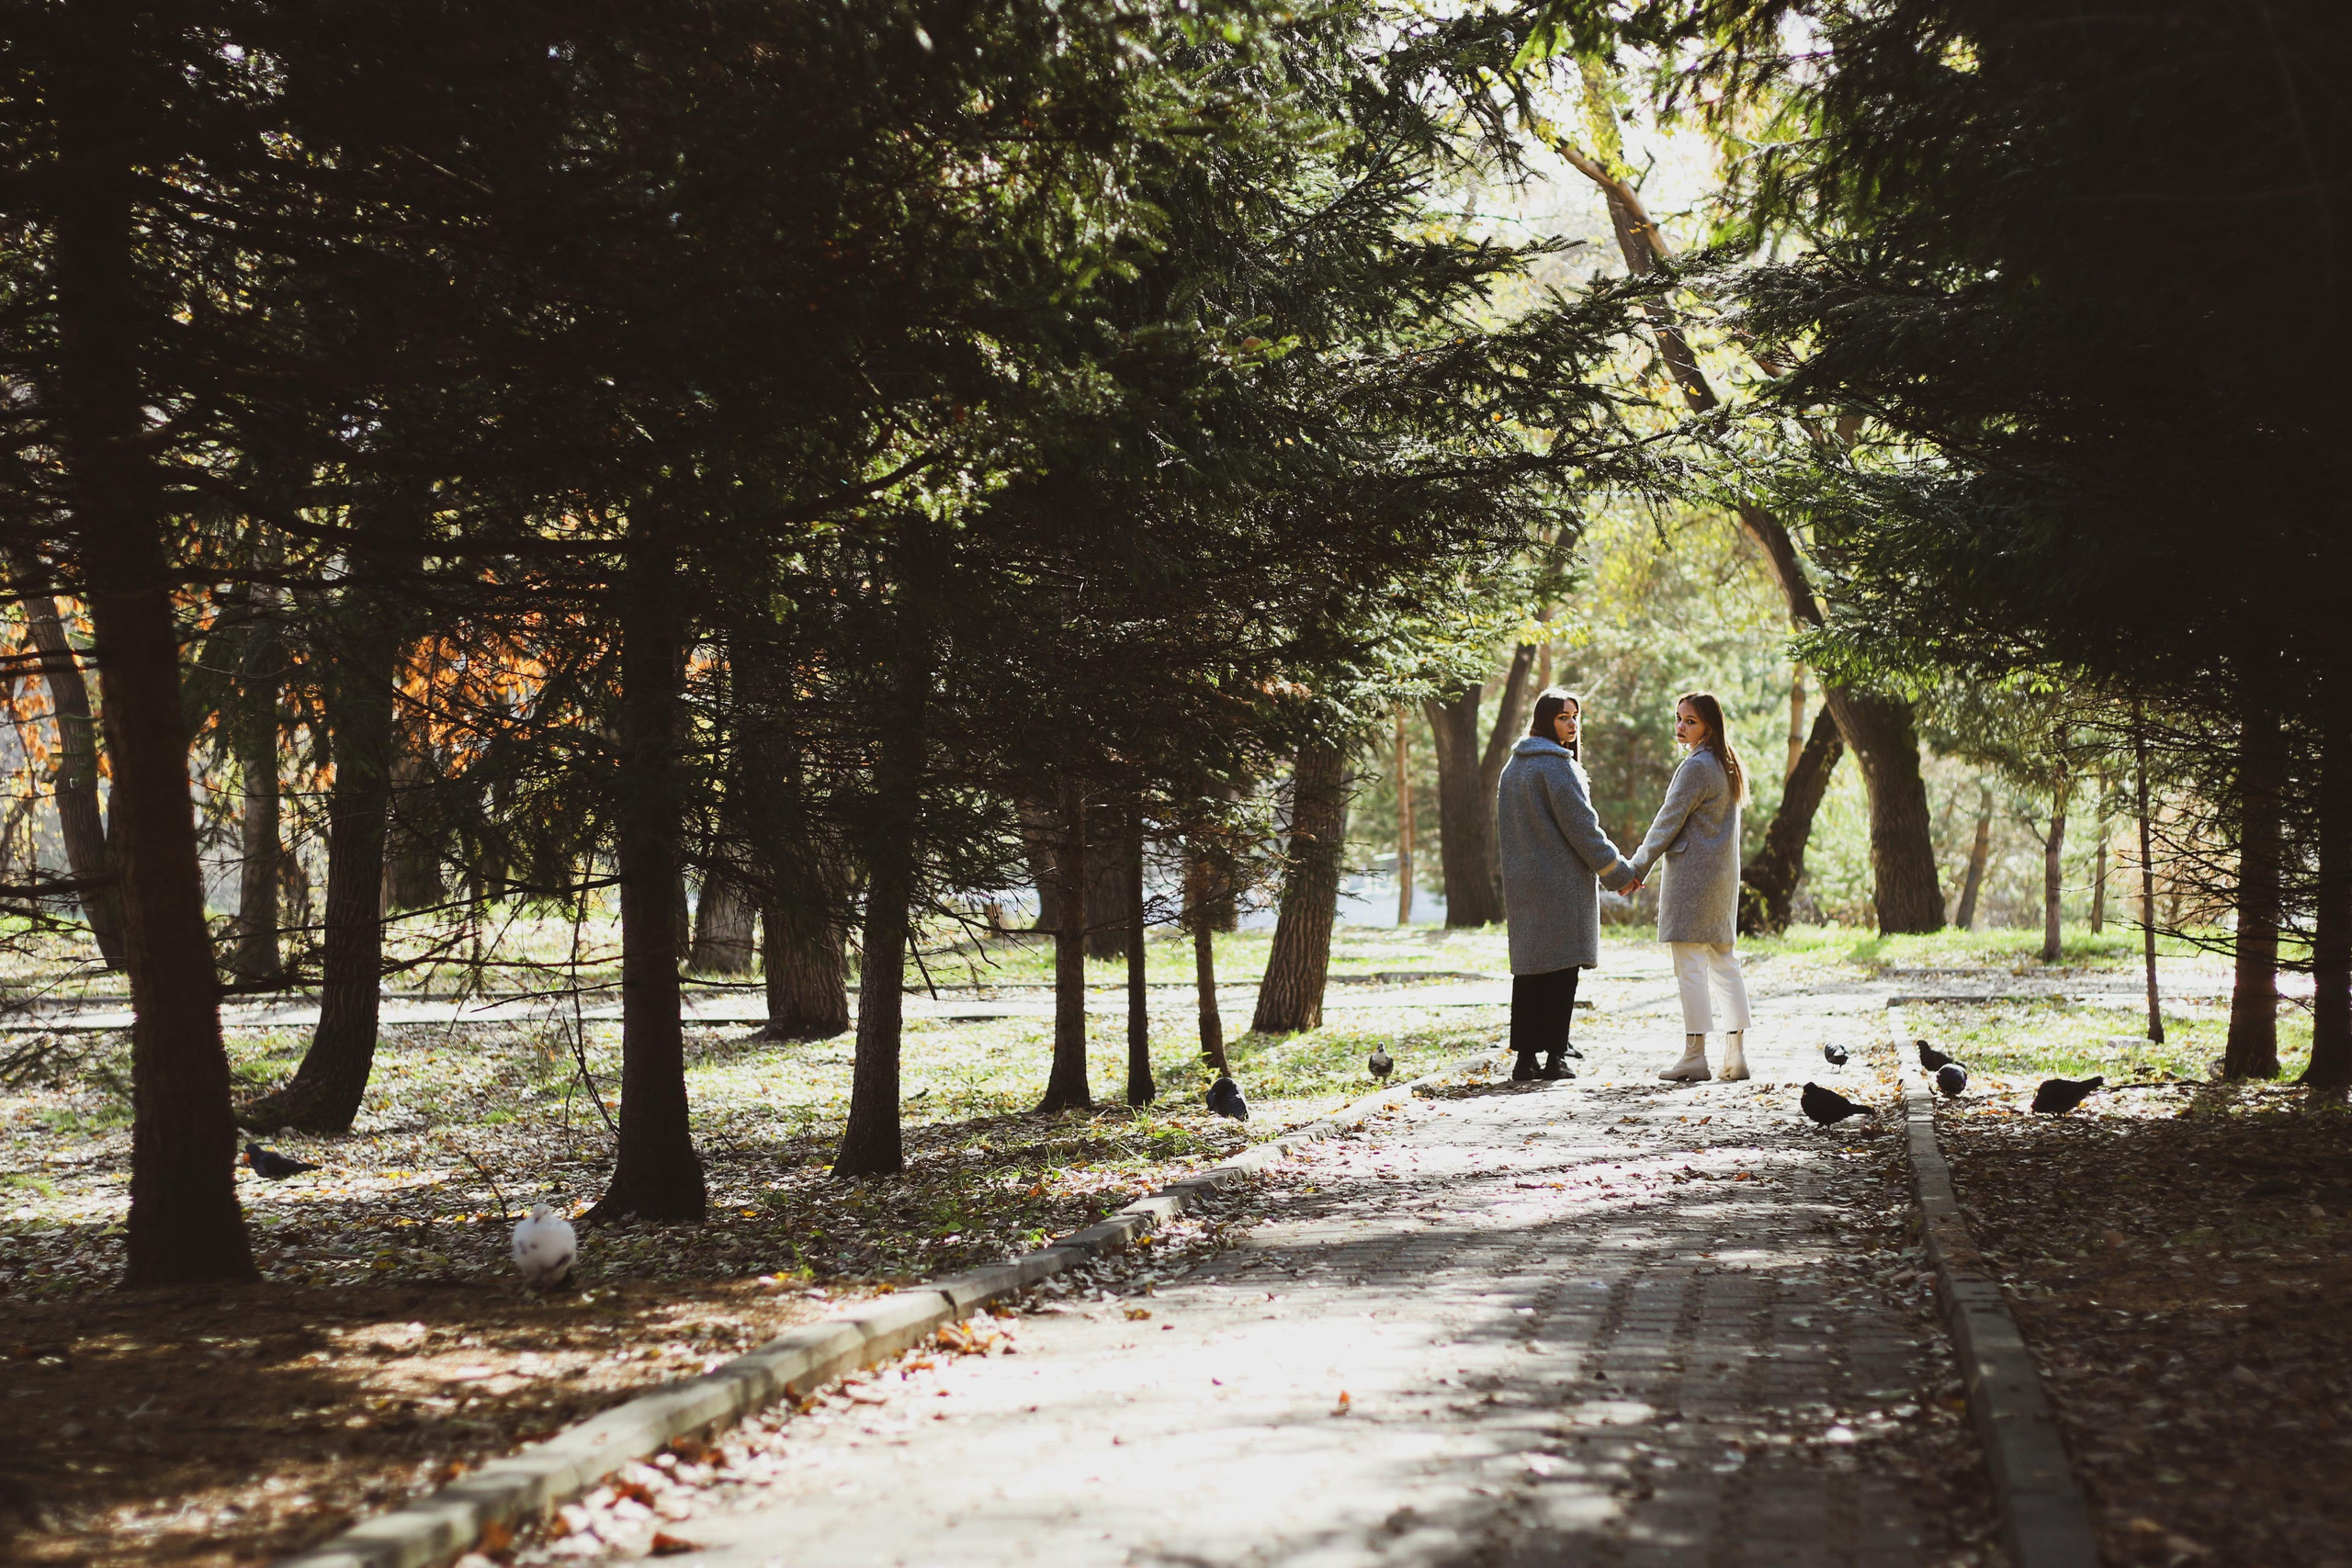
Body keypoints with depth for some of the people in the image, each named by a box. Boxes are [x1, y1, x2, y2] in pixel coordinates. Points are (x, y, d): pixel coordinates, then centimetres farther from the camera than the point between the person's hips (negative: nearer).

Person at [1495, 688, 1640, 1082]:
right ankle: (1555, 1056, -3)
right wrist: (1619, 871, -6)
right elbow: (1580, 826, -13)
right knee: (1561, 968, -3)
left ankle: (1524, 1058, 7)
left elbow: (1502, 830, 19)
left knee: (1528, 967, 8)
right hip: (1561, 882, -8)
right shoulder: (1557, 764, -12)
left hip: (1522, 883, 8)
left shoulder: (1513, 766, 14)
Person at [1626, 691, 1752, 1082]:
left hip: (1691, 874, -9)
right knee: (1724, 962, 11)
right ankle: (1736, 1055, 10)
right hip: (1722, 875, 9)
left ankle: (1695, 1055, -7)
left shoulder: (1696, 767, -14)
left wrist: (1639, 868, -3)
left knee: (1690, 965, -7)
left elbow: (1669, 822, -12)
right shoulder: (1727, 766, 15)